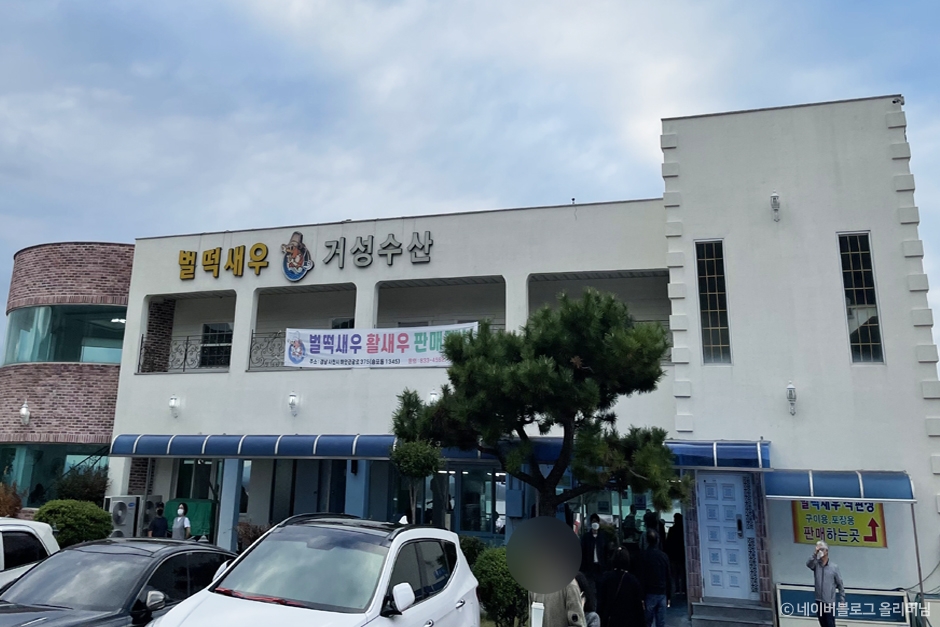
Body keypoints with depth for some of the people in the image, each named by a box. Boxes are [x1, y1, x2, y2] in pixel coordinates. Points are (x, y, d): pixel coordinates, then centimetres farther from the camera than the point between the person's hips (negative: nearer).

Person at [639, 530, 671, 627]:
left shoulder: (644, 555, -7)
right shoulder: (664, 556, 4)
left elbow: (641, 578, -9)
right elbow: (669, 578, 8)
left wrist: (641, 597, -7)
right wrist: (669, 597, 15)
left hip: (649, 594, -3)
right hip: (662, 594, 3)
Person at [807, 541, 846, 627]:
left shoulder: (834, 567, -2)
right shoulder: (816, 565, 2)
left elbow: (840, 585, 2)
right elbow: (808, 564, -22)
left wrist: (842, 600, -1)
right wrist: (815, 554, -33)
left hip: (830, 602, -3)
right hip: (819, 602, 3)